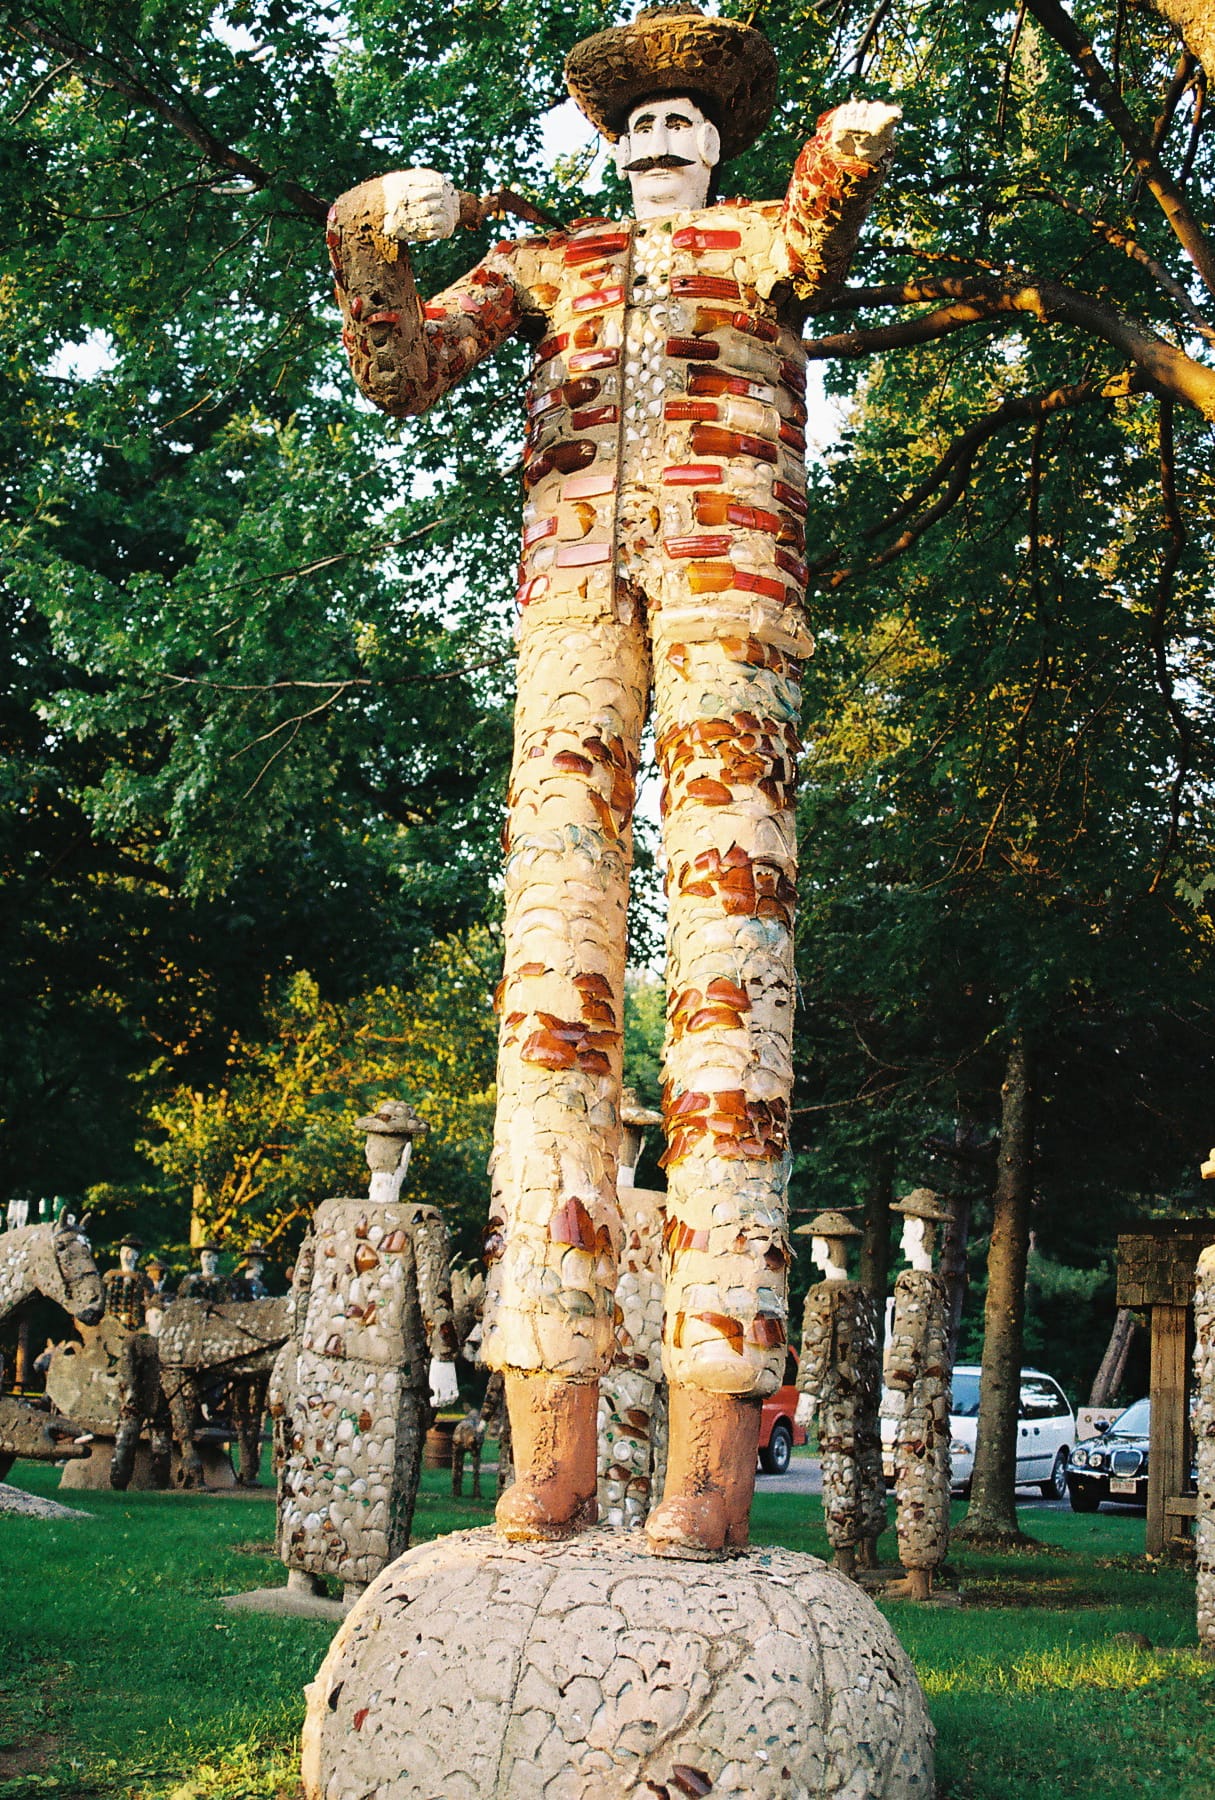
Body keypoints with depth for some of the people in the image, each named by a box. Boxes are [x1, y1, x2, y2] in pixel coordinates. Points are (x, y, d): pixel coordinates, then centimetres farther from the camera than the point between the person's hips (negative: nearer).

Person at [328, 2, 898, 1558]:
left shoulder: (758, 234, 24)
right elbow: (403, 374, 15)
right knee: (551, 936, -14)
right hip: (574, 567, 2)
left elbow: (810, 256, -1)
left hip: (725, 565, -2)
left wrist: (846, 160, -23)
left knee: (728, 928, -17)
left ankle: (714, 1440, -24)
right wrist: (373, 242, -4)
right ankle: (549, 1433, -19)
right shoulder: (549, 263, 29)